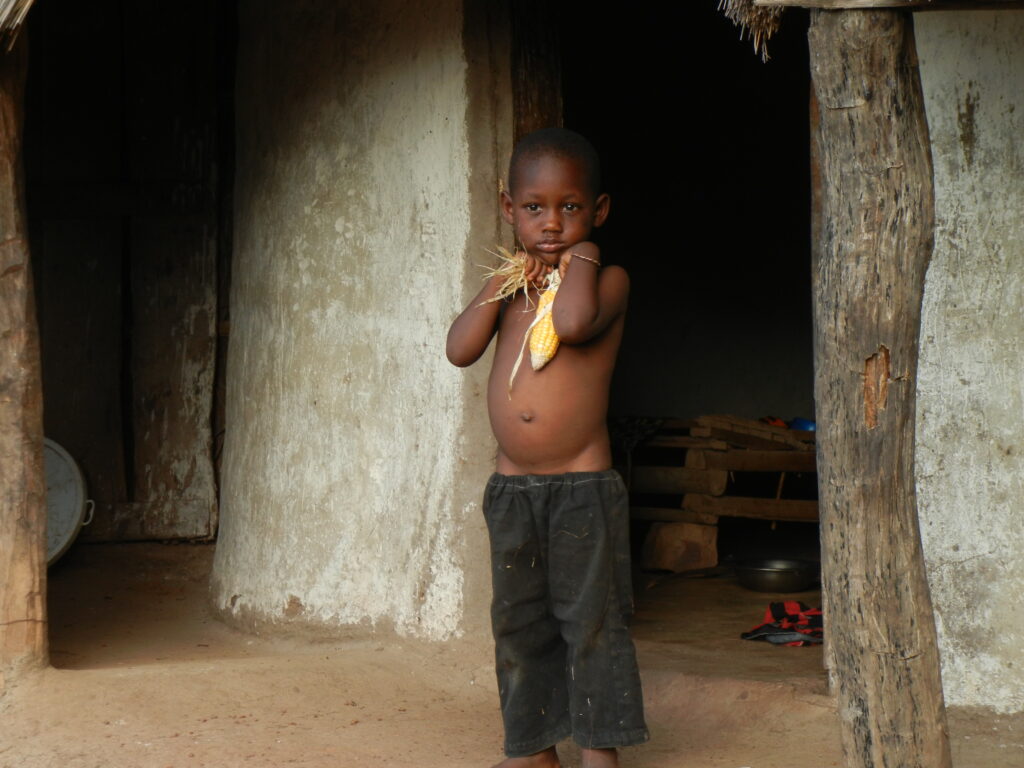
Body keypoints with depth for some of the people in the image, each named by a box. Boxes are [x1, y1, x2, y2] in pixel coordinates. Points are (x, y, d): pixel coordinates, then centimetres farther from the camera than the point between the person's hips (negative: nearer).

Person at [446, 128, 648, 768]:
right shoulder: (510, 286, 10)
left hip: (584, 487, -5)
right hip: (513, 487, 6)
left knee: (592, 618, -1)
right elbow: (461, 350, -3)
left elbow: (575, 322, -29)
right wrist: (503, 282, -7)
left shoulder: (608, 280, -6)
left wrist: (581, 257, -14)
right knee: (518, 621, 11)